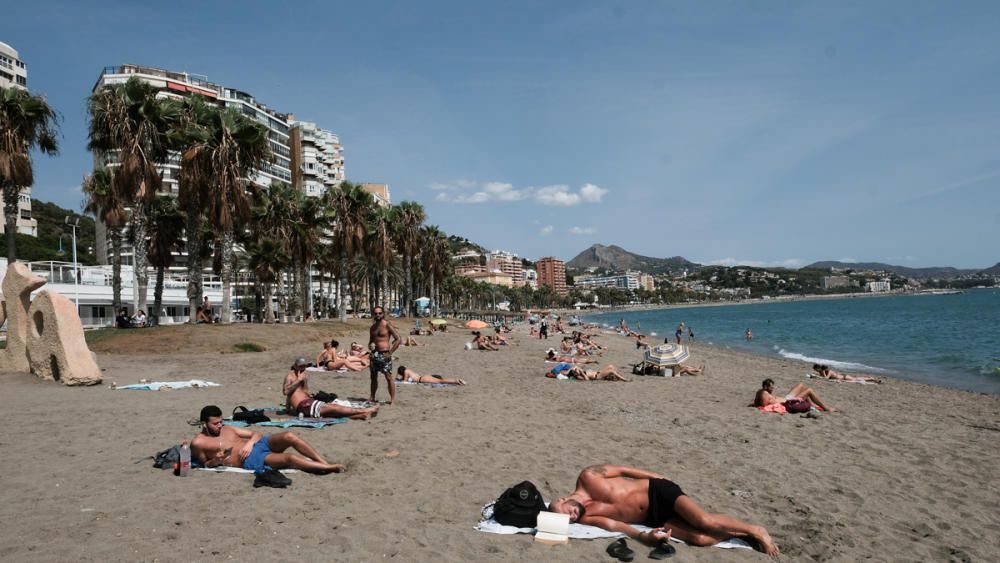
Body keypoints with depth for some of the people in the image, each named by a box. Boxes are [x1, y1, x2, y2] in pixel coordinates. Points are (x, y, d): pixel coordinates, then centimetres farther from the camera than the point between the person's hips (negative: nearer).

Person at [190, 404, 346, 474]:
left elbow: (256, 433, 17)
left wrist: (250, 443, -6)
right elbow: (205, 465, 12)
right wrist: (216, 461, -11)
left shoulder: (226, 429, 18)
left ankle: (325, 462, -22)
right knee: (290, 458, -28)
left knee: (289, 436, -25)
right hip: (251, 459, -6)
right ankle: (329, 468, -22)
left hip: (259, 443, 6)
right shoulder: (198, 442, 3)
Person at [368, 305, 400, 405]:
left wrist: (390, 353, -14)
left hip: (384, 354, -7)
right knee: (373, 376, 13)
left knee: (389, 377, -8)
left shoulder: (387, 325, -6)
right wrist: (370, 345, -1)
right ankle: (372, 397, 24)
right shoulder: (372, 327, 13)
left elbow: (397, 339, -11)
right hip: (374, 354, 7)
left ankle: (393, 399, -5)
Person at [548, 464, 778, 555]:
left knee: (704, 521, -22)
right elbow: (613, 525, -14)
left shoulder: (588, 478, -13)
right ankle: (740, 533, 8)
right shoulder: (585, 518, -6)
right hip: (653, 517, 2)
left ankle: (754, 530, 3)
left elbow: (622, 469, -3)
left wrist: (661, 480, 1)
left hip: (657, 491, -2)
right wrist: (642, 536, -32)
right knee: (699, 538, -19)